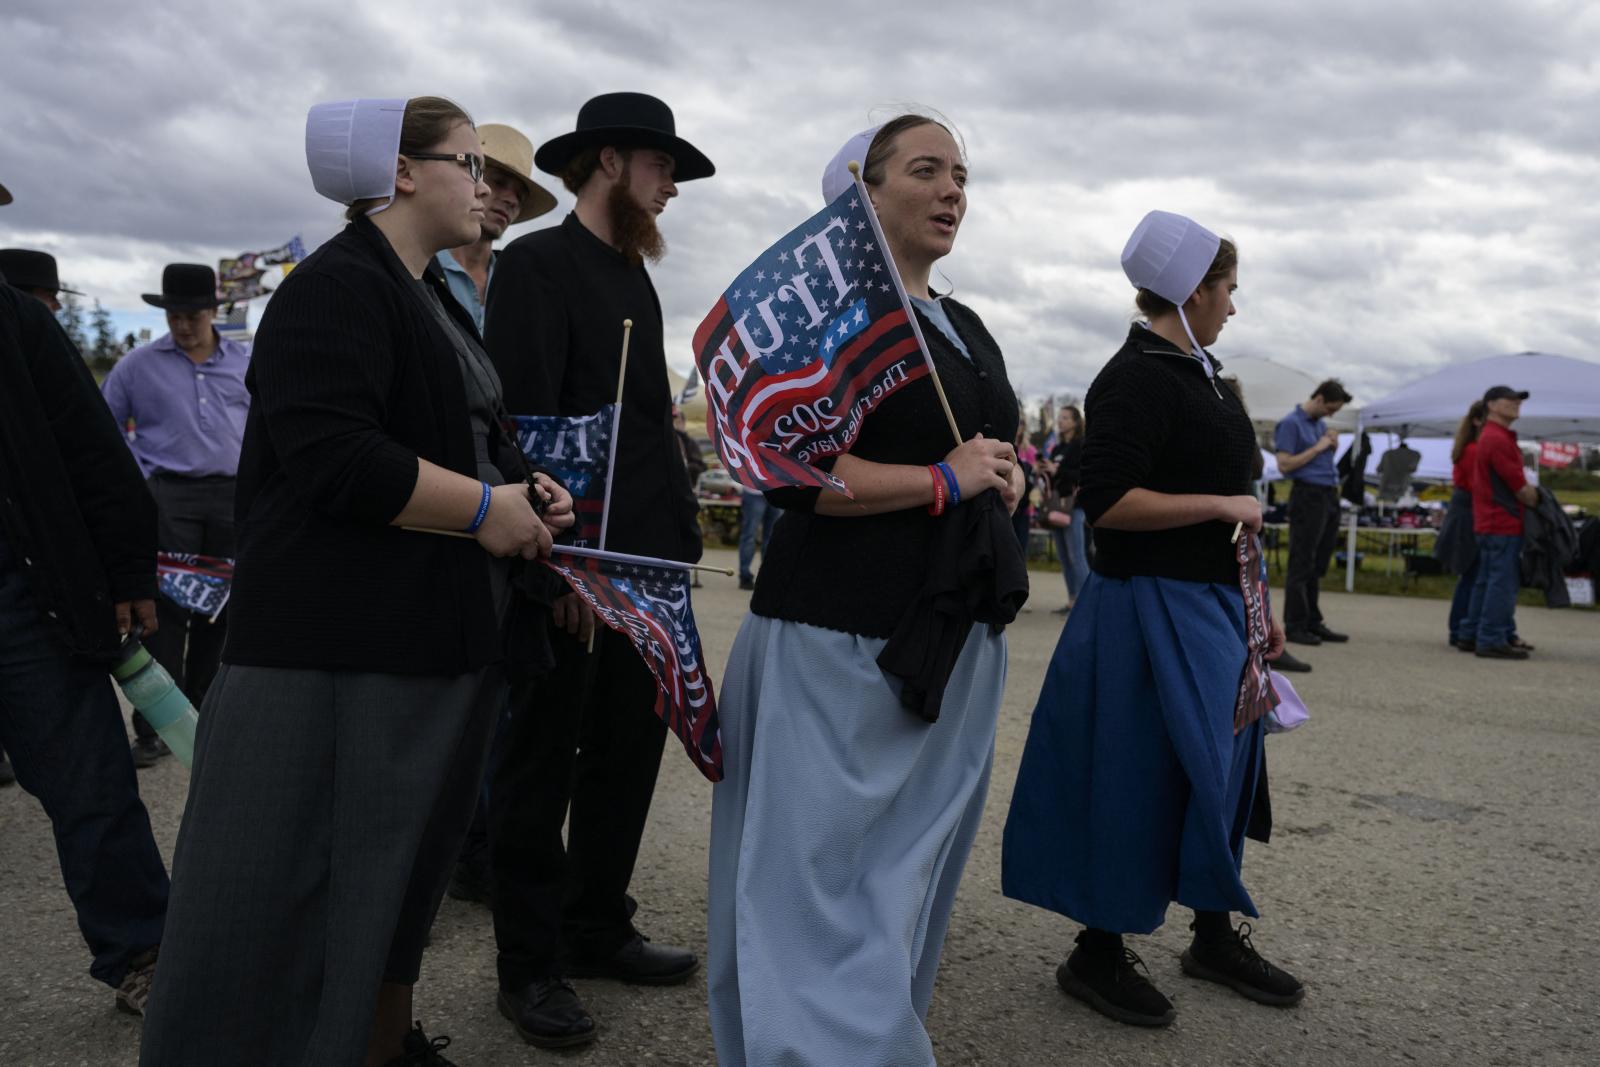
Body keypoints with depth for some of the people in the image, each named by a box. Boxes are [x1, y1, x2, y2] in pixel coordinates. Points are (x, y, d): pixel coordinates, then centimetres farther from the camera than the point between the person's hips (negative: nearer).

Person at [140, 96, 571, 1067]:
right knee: (303, 896, -1)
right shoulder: (336, 287, -12)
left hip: (440, 638, 10)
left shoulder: (433, 300, 19)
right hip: (340, 645, -10)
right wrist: (487, 509, -17)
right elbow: (331, 457, -25)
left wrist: (528, 491, 6)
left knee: (410, 864, 19)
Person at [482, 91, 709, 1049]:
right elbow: (526, 421, -16)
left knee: (628, 753, 14)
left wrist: (679, 523, 11)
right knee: (543, 765, 4)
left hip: (646, 563, 8)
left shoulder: (635, 276, 18)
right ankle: (530, 964, 18)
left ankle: (598, 930, 30)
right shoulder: (537, 264, -7)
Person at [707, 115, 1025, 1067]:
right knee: (825, 880, -4)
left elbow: (999, 453, 29)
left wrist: (1005, 476, 5)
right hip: (842, 638, -7)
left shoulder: (969, 332, 17)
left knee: (915, 871, 13)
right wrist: (944, 480, -15)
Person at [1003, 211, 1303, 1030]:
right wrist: (1224, 506, -17)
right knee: (1136, 780, -1)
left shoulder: (1200, 374, 14)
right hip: (1149, 612, -9)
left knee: (1220, 768, 16)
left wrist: (1255, 604, 20)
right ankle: (1098, 954, 16)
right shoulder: (1136, 379, -15)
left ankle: (1215, 934, 33)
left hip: (1211, 606, 10)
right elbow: (1107, 502, -23)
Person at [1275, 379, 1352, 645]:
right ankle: (1295, 625, 1)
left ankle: (1313, 621, 18)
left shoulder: (1321, 423, 17)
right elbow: (1284, 464, -16)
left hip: (1329, 496, 8)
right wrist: (1318, 447, -13)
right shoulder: (1291, 423, -8)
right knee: (1301, 565, -4)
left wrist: (1332, 445, 5)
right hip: (1308, 495, -8)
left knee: (1318, 565, 12)